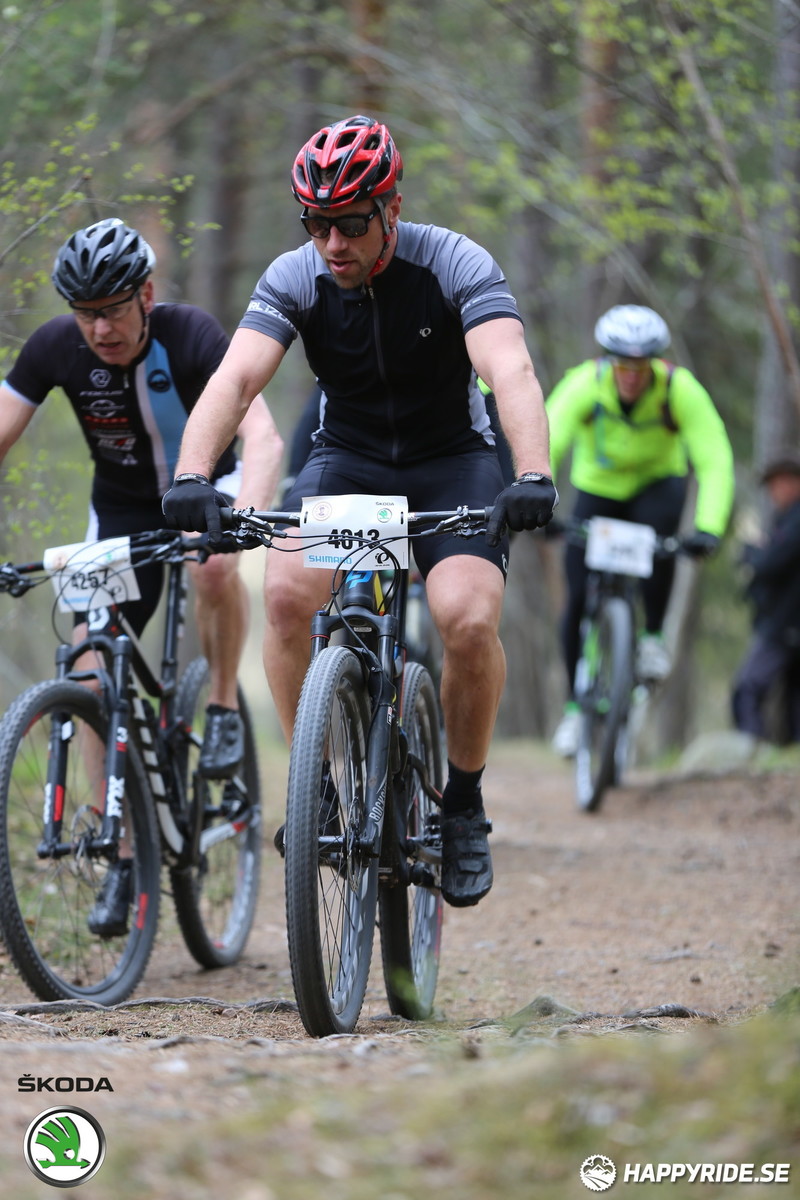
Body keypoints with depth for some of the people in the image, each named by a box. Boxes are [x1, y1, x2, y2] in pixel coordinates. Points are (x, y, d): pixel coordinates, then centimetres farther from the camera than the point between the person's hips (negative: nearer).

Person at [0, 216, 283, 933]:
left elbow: (263, 436, -40)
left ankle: (224, 707, -12)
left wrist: (244, 518, -58)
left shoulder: (192, 335, -29)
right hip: (122, 507, 3)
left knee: (215, 565, -38)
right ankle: (124, 856, 3)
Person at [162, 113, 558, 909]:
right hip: (346, 460, 2)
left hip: (451, 462, -2)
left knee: (469, 619, -28)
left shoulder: (456, 266, -20)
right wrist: (192, 477, -45)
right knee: (287, 590, -28)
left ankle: (464, 801, -2)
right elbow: (235, 377, -27)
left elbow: (512, 371, -34)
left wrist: (532, 476, -52)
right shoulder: (294, 278, -14)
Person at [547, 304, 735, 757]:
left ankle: (654, 635, -14)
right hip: (598, 488, 1)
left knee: (658, 527, -36)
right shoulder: (584, 385, -28)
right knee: (579, 598, -10)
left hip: (658, 482, -1)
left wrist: (709, 528, -49)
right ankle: (575, 706, 10)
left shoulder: (681, 389, -28)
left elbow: (716, 462, -34)